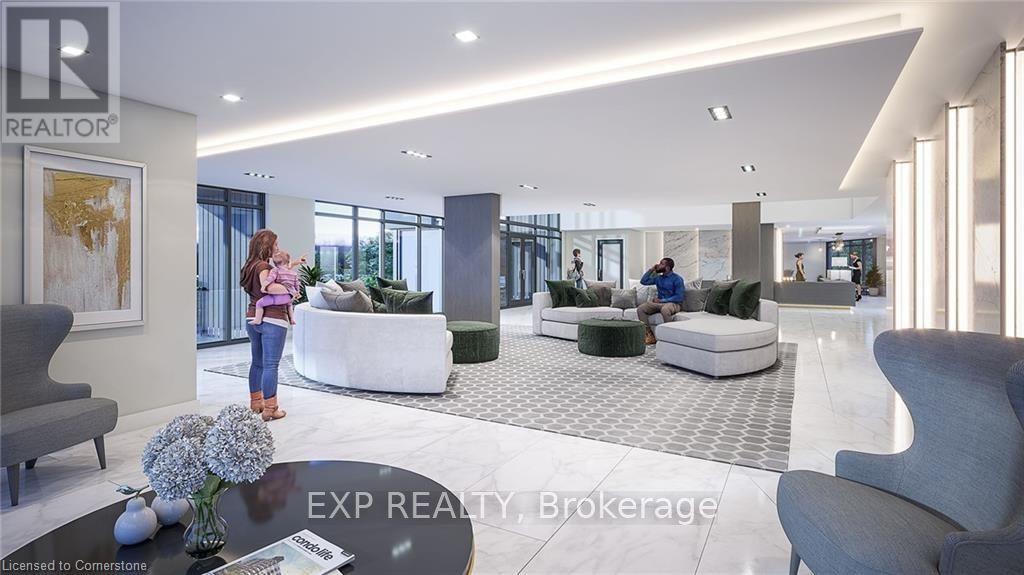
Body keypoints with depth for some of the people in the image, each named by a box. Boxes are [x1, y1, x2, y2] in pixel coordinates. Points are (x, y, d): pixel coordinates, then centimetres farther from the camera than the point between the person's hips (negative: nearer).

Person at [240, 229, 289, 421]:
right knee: (271, 365, -4)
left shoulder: (252, 265, 14)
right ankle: (269, 409, 1)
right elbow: (268, 286, -33)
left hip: (253, 319, 9)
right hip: (271, 320, -9)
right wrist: (289, 290, -19)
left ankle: (256, 402, 31)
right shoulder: (263, 266, -14)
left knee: (257, 362, 19)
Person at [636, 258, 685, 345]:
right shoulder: (658, 278, 13)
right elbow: (643, 281, 13)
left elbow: (679, 297, -14)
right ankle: (650, 335, -15)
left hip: (673, 304, -6)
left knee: (664, 309, -42)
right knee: (640, 308, -17)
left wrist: (662, 300, -17)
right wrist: (651, 269, 6)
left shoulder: (677, 279, -7)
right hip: (659, 303, 6)